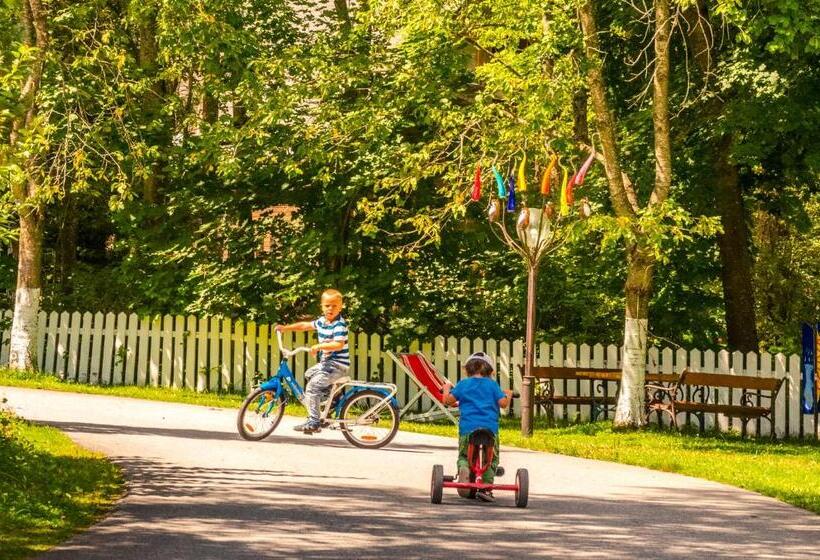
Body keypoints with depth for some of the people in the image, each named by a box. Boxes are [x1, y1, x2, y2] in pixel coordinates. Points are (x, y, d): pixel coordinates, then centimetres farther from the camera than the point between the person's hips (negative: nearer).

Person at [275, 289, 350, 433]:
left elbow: (339, 345, -29)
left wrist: (319, 346, -32)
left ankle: (313, 422, -18)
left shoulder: (339, 324, -17)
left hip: (338, 364, -10)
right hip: (326, 362, 10)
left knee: (313, 386, -18)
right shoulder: (322, 321, 10)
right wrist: (285, 327, 23)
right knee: (309, 374, 26)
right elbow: (305, 325, 24)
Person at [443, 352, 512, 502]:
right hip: (490, 428, -1)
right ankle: (486, 486, -2)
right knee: (491, 459, 14)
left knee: (464, 456, 16)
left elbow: (448, 399, 7)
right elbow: (502, 403, 4)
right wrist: (507, 394, 25)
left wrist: (447, 388, 28)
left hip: (467, 429, 1)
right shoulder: (492, 384, 11)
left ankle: (464, 468, -18)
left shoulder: (463, 384, 12)